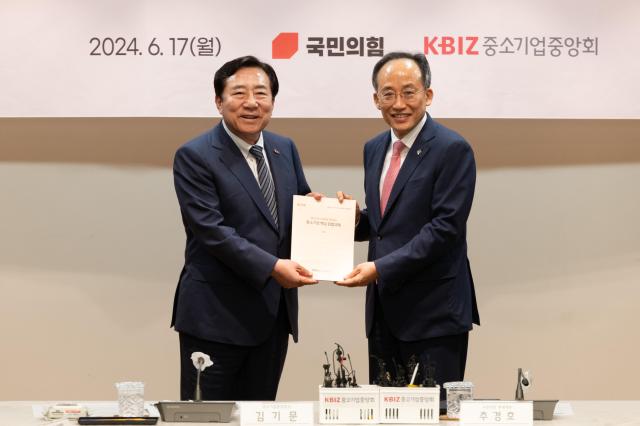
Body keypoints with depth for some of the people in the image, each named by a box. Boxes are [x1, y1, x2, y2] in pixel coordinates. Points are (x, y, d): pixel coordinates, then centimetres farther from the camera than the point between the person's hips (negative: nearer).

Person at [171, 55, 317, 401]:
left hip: (274, 312, 6)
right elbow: (211, 230, -17)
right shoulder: (194, 156, -9)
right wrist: (272, 267, -25)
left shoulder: (285, 149, 11)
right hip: (217, 314, -6)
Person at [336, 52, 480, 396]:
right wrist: (355, 218, -2)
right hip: (384, 309, 7)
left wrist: (381, 268, -22)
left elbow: (445, 227, -17)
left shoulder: (453, 149, -10)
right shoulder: (374, 149, 13)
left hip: (433, 312, -7)